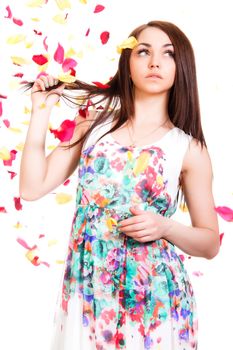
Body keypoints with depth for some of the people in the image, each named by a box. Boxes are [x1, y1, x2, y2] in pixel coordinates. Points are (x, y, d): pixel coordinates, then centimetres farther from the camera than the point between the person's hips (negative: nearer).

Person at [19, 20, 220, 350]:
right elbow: (32, 187, -1)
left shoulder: (189, 148, -3)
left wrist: (165, 227, -16)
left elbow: (210, 243, 3)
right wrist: (41, 110, -3)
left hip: (154, 299, -1)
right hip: (87, 292, 2)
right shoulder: (95, 120, 3)